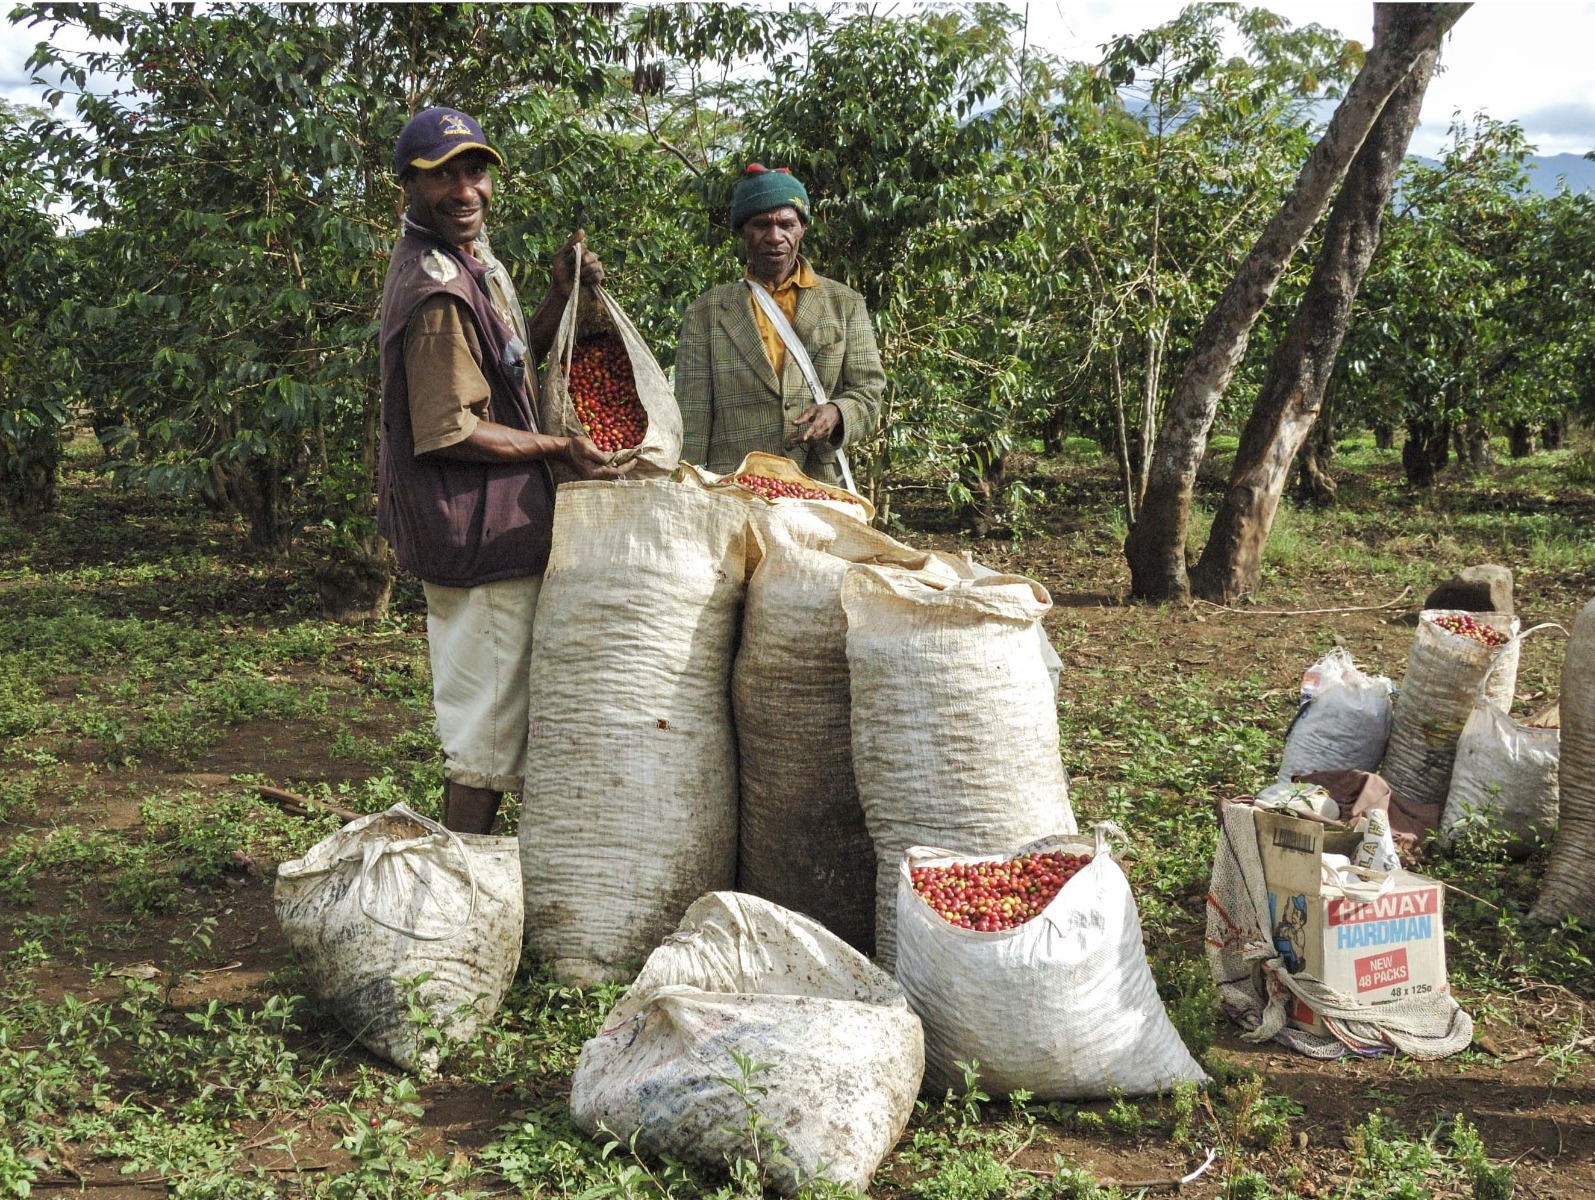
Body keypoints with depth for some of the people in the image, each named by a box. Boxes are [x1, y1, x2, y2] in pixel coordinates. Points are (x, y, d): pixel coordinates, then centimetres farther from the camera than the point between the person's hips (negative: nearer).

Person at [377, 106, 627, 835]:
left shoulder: (470, 261, 13)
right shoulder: (438, 290, -21)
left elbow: (507, 365, 20)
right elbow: (450, 433, -23)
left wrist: (560, 298, 7)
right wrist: (560, 448, -15)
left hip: (489, 525, 11)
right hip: (478, 533, -11)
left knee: (486, 715, 20)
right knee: (488, 725, -1)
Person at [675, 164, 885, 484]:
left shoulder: (845, 305, 13)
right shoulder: (707, 312, 11)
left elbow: (869, 394, 12)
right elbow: (691, 418, 6)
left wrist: (837, 413, -10)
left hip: (818, 491, 1)